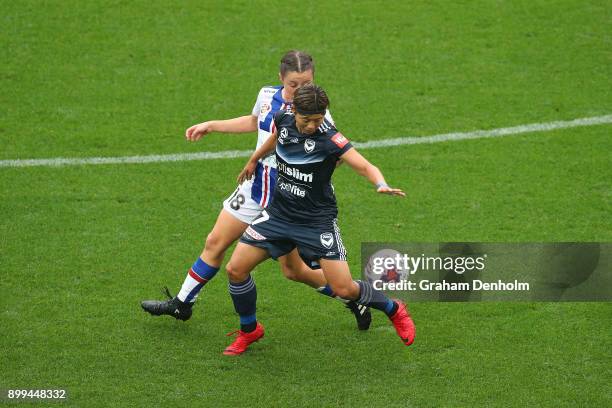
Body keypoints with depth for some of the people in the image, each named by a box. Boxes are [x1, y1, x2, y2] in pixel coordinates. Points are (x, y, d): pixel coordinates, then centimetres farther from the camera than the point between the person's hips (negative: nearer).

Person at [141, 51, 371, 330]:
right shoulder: (267, 95, -2)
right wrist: (210, 126, 25)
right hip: (257, 185, 6)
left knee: (294, 269, 0)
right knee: (214, 244, 12)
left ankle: (355, 299, 21)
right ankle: (181, 304, 29)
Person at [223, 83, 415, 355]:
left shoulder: (329, 138, -22)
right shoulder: (283, 120, -5)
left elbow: (364, 166, -29)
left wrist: (381, 185, -50)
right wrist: (254, 160, 33)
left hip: (318, 221, -5)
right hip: (279, 213, 5)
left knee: (344, 289, -9)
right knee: (236, 269, -3)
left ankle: (394, 310, 22)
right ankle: (249, 331, 22)